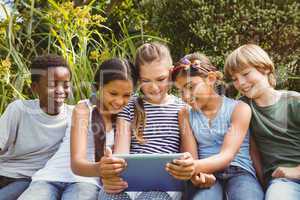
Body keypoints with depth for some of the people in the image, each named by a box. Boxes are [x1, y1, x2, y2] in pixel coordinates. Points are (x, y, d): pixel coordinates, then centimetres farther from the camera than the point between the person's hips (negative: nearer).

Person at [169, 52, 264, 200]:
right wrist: (196, 171, -23)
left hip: (239, 172, -1)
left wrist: (197, 166, -33)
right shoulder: (186, 114, 10)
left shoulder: (239, 108, -1)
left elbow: (227, 155, -13)